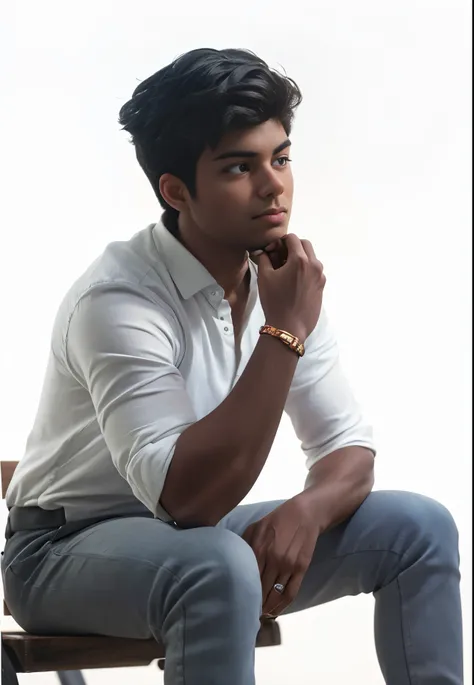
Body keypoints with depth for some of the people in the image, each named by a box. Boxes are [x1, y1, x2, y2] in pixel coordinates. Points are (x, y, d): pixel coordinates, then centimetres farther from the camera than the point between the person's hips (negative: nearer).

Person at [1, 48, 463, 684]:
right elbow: (186, 497, -34)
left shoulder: (283, 283, -4)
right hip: (67, 551, -7)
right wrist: (283, 334, -32)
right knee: (220, 567, -38)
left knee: (420, 526, -6)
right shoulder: (118, 298, -26)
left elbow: (349, 447, 0)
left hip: (198, 536, 7)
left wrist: (305, 510, -24)